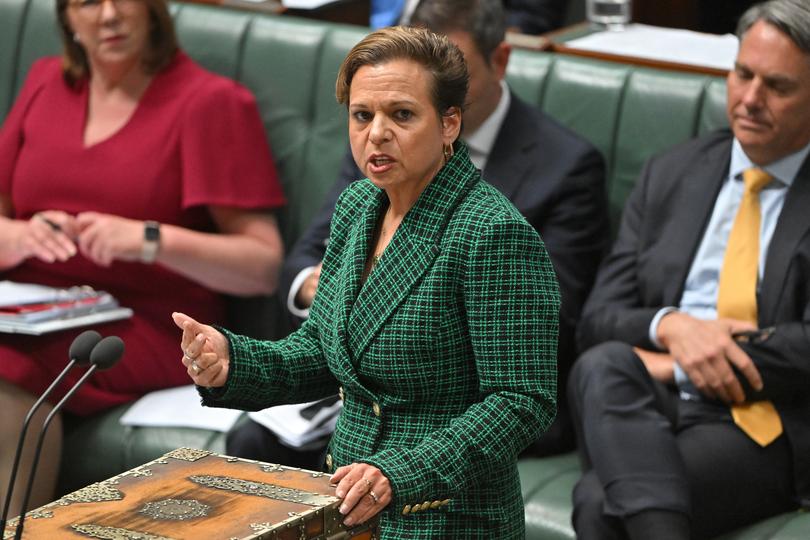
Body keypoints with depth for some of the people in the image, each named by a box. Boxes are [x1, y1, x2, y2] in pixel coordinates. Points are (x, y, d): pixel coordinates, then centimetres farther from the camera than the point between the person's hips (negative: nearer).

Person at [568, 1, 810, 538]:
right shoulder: (671, 175, 19)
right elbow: (599, 316, 12)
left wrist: (676, 368, -11)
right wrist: (669, 325, -11)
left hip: (766, 427, -4)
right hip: (641, 411, 5)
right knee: (602, 365, -35)